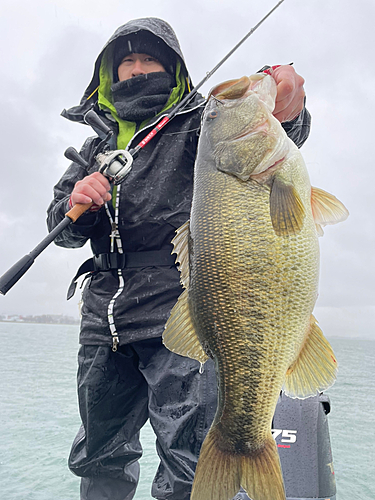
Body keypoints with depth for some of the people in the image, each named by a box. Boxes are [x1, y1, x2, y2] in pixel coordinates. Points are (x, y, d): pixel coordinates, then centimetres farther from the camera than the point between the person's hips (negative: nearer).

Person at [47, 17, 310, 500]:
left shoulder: (198, 123, 7)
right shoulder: (97, 143, 22)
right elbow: (62, 229, 17)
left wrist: (283, 113, -38)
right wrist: (76, 204, -6)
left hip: (178, 310, -5)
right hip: (104, 312, 6)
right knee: (99, 458, 17)